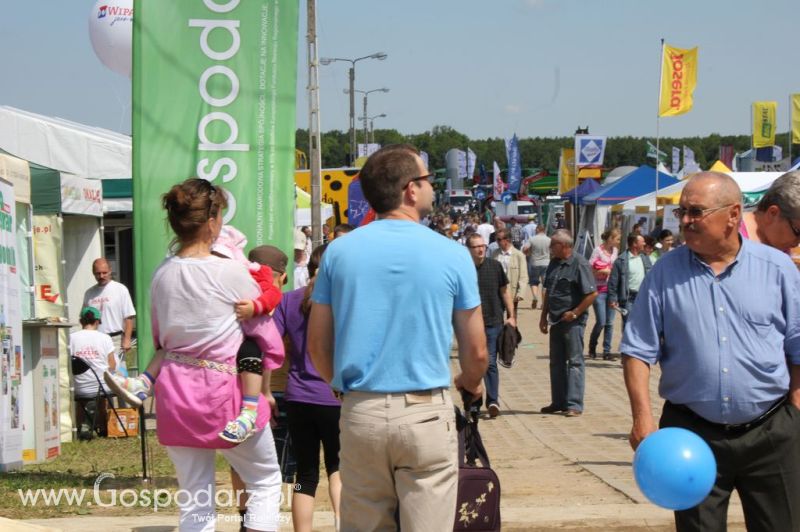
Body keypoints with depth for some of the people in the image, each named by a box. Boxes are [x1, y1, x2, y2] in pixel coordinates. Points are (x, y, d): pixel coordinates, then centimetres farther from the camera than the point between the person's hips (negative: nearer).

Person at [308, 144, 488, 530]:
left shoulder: (339, 251, 3)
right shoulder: (451, 255, -3)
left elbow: (317, 346, 7)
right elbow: (476, 353, 2)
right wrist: (471, 383, 25)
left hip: (360, 414, 3)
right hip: (426, 414, -2)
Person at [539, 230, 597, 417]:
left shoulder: (579, 264, -13)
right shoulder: (553, 264, 11)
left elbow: (592, 293, -16)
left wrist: (575, 313, -15)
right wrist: (544, 316, 15)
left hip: (573, 321, -8)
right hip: (556, 320, 8)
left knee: (574, 362, -5)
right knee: (556, 362, 12)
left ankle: (574, 404, -4)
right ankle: (558, 402, 21)